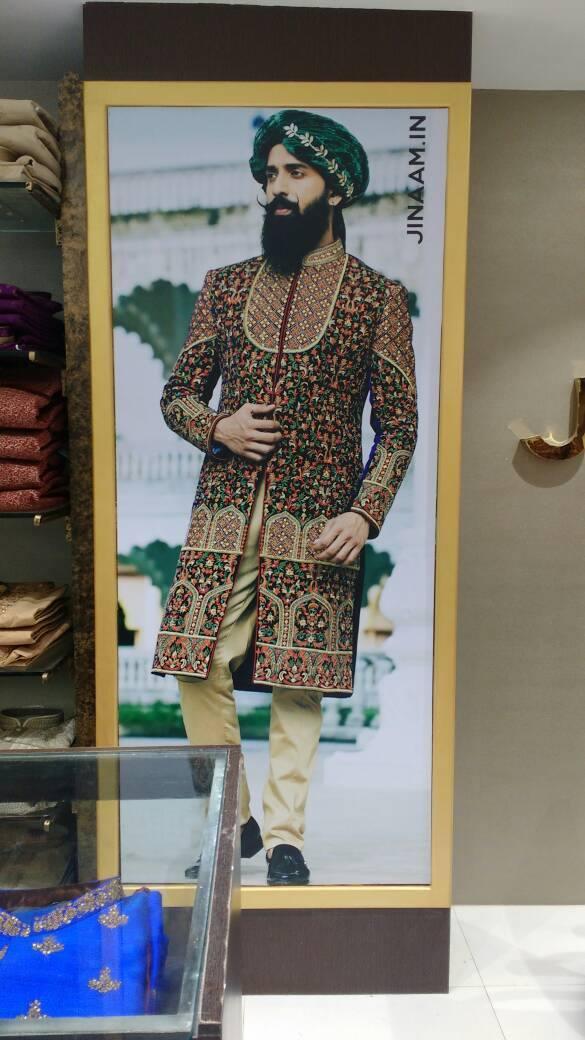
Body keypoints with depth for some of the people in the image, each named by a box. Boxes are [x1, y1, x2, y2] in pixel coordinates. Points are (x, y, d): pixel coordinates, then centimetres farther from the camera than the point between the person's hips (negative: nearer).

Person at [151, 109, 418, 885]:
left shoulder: (378, 296, 3)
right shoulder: (225, 287, 11)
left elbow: (398, 426, 1)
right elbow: (177, 394, 14)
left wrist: (364, 514, -12)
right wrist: (218, 426, -8)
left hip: (317, 522, -3)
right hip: (224, 514, 3)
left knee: (297, 684, 3)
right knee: (197, 671, 2)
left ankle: (284, 836, 23)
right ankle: (233, 817, 24)